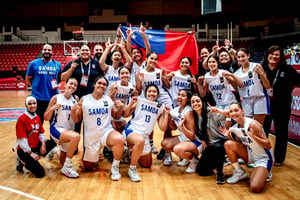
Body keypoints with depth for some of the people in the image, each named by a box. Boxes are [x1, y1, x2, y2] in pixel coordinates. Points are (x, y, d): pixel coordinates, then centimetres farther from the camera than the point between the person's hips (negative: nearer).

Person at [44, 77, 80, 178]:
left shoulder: (76, 99, 2)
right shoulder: (56, 98, -7)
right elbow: (46, 118, -5)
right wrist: (53, 108, -23)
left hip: (69, 131, 5)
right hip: (56, 128, -5)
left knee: (63, 161, 13)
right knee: (76, 136, -36)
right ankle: (67, 166, -21)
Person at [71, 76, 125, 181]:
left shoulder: (108, 99, 3)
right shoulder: (84, 99, -1)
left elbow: (117, 116, 7)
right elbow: (77, 119, 1)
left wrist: (120, 107, -11)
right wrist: (73, 110, -18)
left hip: (106, 132, 0)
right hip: (90, 137, 0)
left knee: (120, 139, -36)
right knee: (87, 168, 8)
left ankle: (115, 167, -13)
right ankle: (94, 157, 44)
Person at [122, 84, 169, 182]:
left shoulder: (160, 108, 9)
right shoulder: (139, 101, 0)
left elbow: (163, 128, 3)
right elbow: (125, 114, -2)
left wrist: (166, 113, -4)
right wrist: (131, 103, -13)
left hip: (145, 136, 6)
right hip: (131, 130, -5)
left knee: (147, 164, 13)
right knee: (140, 140, -42)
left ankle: (133, 154, 39)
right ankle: (132, 169, -25)